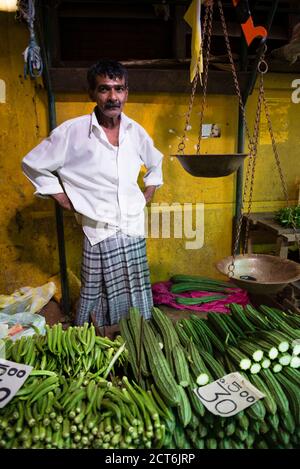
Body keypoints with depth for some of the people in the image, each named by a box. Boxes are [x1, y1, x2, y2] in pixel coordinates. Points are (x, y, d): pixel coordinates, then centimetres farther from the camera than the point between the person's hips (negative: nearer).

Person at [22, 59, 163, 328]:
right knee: (100, 301, 6)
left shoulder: (136, 131, 4)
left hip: (134, 229, 4)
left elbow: (156, 162, 26)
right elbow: (32, 165, 2)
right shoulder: (71, 132, -9)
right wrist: (62, 198, -2)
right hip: (100, 232, -4)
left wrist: (149, 192, 15)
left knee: (139, 302, 13)